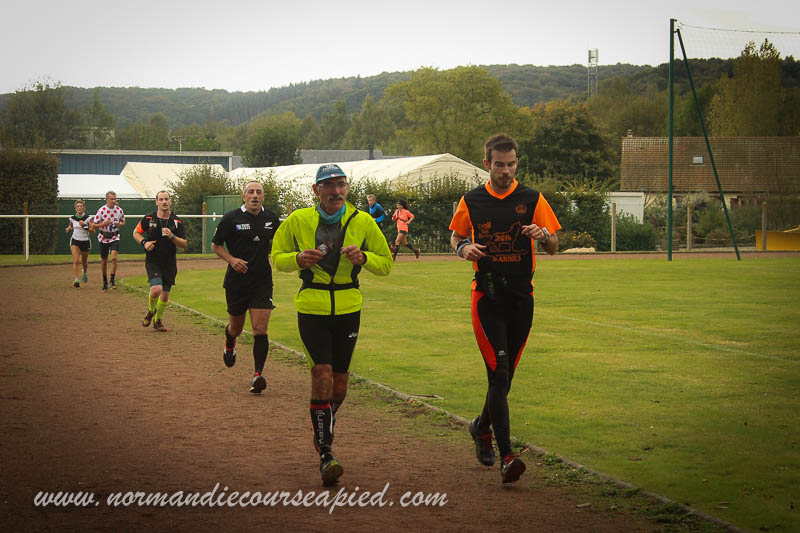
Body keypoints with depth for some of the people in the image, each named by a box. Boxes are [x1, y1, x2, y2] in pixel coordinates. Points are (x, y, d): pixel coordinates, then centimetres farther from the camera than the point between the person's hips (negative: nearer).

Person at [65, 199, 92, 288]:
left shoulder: (88, 218, -8)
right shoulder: (72, 218, 0)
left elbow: (93, 231, -11)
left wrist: (85, 225, -23)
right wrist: (69, 228, -1)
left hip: (85, 241, 0)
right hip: (75, 241, 0)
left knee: (84, 262, 16)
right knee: (76, 261, -19)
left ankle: (85, 272, 50)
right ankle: (76, 280, -23)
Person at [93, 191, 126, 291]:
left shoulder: (119, 210, -4)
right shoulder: (101, 210, -12)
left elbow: (123, 221, 13)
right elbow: (94, 225, -7)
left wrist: (120, 224, -10)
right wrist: (104, 224, -24)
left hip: (114, 237, 0)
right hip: (103, 237, 0)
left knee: (114, 257, -20)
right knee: (104, 261, 9)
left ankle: (113, 280, -8)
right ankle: (105, 281, 27)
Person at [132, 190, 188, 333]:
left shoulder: (177, 221, 0)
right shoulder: (148, 218, -2)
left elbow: (184, 244, -1)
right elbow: (136, 233, 11)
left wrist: (172, 236, -19)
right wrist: (144, 243, -8)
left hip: (170, 263, 2)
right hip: (153, 261, -2)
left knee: (165, 294, 7)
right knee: (156, 289, -22)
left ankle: (157, 320, 31)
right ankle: (150, 311, 10)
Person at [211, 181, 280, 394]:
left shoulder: (271, 218, 4)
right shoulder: (231, 219, -5)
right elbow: (215, 245, 4)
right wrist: (231, 259, -13)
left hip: (262, 282, 1)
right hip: (237, 281, -1)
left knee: (260, 329, -10)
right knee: (235, 327, 14)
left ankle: (258, 375, -9)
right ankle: (229, 346, 51)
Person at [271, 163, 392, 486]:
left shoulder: (362, 222, 0)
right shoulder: (297, 221, -2)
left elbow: (386, 264, 7)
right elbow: (277, 257, 9)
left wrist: (363, 257, -14)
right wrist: (298, 258, -13)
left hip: (348, 309, 2)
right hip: (311, 309, -2)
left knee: (339, 382, 8)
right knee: (322, 375, -14)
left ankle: (323, 433, 36)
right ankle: (325, 454, -9)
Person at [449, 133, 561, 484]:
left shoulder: (532, 200, 2)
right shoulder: (471, 202, 3)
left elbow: (553, 248, 5)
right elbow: (456, 237, 18)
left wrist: (542, 235, -18)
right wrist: (464, 248, -5)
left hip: (522, 297, 2)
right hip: (487, 297, -2)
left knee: (505, 374, 12)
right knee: (499, 373, -12)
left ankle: (482, 427, 40)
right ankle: (506, 455, -14)